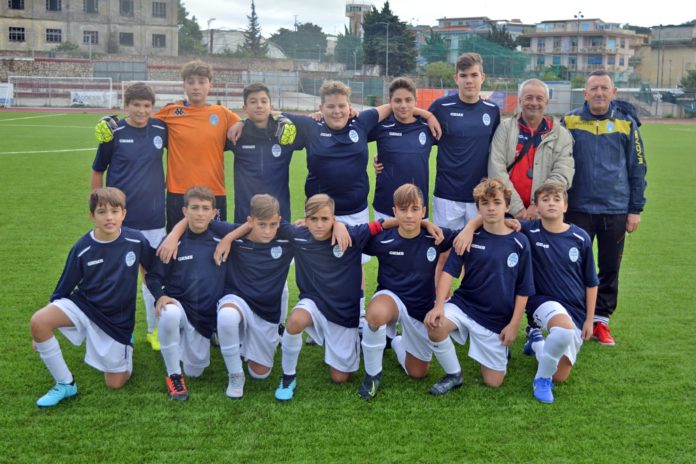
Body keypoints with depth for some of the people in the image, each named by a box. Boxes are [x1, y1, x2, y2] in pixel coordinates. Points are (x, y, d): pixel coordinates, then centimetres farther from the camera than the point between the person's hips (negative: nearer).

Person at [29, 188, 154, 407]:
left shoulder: (136, 241, -15)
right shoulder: (82, 248, -14)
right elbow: (63, 288, -3)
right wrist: (42, 333, 2)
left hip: (117, 318, 0)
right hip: (84, 305, 0)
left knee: (115, 384, 1)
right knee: (38, 321, -30)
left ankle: (124, 344, 35)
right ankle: (65, 384, -10)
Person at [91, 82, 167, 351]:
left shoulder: (161, 129, -2)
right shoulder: (114, 132, -7)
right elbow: (98, 171, 2)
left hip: (153, 217, 2)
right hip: (119, 217, -1)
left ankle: (154, 330, 23)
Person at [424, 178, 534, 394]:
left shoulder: (519, 243, -3)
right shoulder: (469, 237, -2)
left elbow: (523, 290, 1)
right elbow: (449, 272, -8)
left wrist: (514, 324, -3)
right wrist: (439, 305, -22)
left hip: (497, 319, 0)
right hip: (464, 305, 0)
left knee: (493, 382, 1)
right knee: (435, 323, -33)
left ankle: (501, 347, 34)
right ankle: (453, 375, -7)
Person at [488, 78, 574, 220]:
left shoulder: (561, 134, 7)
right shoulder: (505, 128, 5)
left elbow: (562, 175, -4)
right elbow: (496, 170, -6)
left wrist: (538, 206, -16)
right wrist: (517, 208, -14)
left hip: (545, 215, 0)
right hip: (506, 211, 0)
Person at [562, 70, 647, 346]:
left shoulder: (626, 123, 2)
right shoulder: (570, 122, 0)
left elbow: (638, 168, 5)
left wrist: (636, 209, 3)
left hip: (616, 210, 1)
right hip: (578, 209, -1)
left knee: (610, 268, 8)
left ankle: (601, 320, 22)